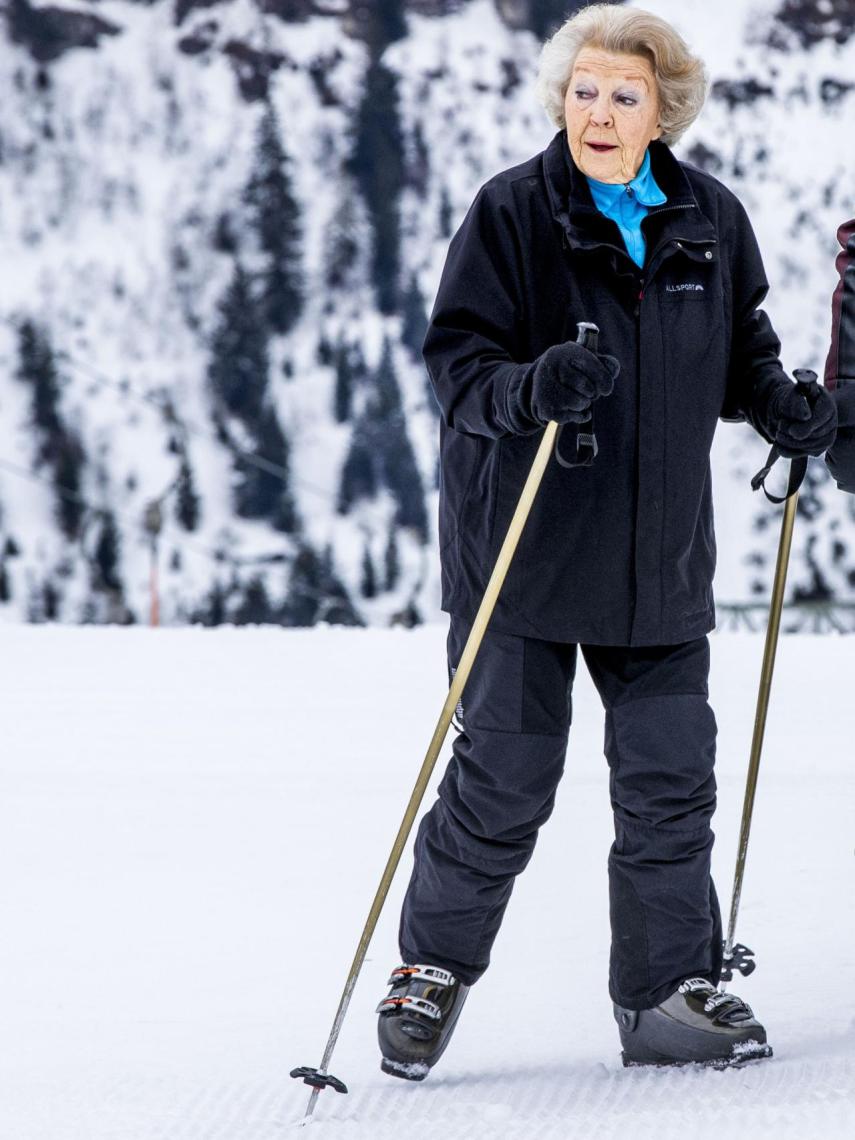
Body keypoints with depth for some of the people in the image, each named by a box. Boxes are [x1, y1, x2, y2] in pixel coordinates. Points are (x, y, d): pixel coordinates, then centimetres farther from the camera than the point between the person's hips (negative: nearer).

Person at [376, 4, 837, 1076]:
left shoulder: (710, 220, 4)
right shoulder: (510, 213, -8)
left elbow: (740, 346, 19)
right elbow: (457, 360, -12)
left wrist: (780, 406, -1)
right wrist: (528, 390, -31)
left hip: (658, 555, 4)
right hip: (524, 543, -3)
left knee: (670, 774, 3)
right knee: (505, 775, -1)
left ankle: (669, 992, 15)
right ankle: (432, 969, 18)